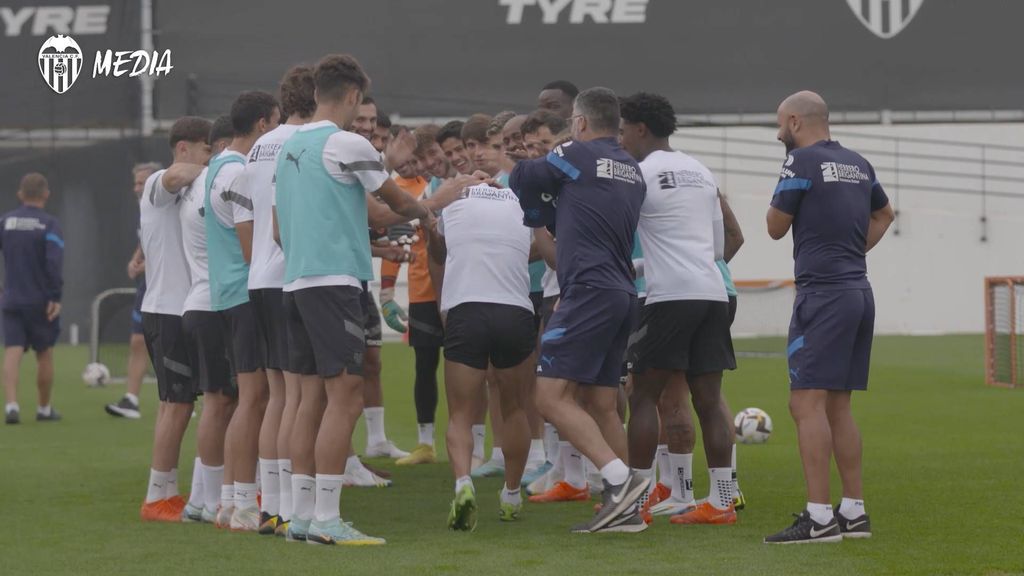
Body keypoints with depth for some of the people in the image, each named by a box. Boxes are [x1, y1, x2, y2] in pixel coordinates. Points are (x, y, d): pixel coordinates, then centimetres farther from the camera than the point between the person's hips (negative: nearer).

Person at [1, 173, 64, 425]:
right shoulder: (49, 224, -7)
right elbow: (54, 262, -19)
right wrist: (56, 297, -18)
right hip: (41, 302, -2)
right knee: (44, 354, 13)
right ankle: (44, 409, 23)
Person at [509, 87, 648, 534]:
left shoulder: (577, 156, -3)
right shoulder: (632, 171, 18)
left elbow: (522, 180, 11)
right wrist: (548, 215, 26)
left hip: (589, 291, -8)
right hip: (623, 292, 8)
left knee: (551, 396, -11)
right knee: (601, 405, 11)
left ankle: (620, 478, -20)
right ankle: (626, 508, 8)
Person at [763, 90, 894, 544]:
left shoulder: (803, 161, -9)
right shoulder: (858, 165, 14)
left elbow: (776, 228, -2)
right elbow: (884, 214, 32)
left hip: (822, 294, -8)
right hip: (859, 291, 8)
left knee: (807, 403, -10)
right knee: (838, 406, 13)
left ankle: (819, 518, -17)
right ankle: (854, 512, 13)